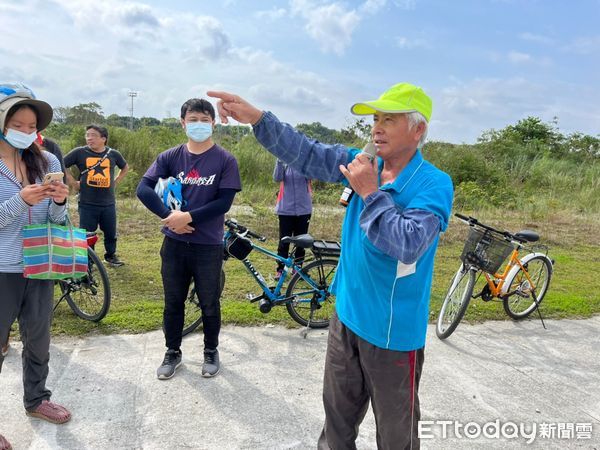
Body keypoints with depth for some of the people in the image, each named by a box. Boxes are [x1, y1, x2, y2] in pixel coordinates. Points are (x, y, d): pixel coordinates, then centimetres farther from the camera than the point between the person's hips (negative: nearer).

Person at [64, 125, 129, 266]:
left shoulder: (113, 154, 2)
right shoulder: (79, 152, -5)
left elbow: (125, 168, 21)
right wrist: (73, 182, -2)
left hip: (108, 203, 2)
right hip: (87, 204, -2)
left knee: (111, 233, 13)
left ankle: (111, 256, 34)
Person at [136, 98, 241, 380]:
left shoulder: (225, 160, -5)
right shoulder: (170, 157, 2)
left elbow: (224, 202, -12)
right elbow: (143, 189, -6)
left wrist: (189, 216, -19)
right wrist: (169, 215, -19)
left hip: (208, 245, -2)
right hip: (174, 243, 2)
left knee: (210, 304, 11)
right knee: (173, 302, 14)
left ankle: (211, 352, 32)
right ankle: (172, 353, 33)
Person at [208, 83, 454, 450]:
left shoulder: (434, 184, -17)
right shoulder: (363, 162, 0)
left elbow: (409, 245, -30)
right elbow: (308, 154, -7)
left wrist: (370, 192, -27)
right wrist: (255, 117, -16)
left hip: (393, 331, -5)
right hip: (347, 316, 6)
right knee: (337, 419, 24)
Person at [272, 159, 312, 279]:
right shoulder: (284, 163, 3)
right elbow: (277, 177, -14)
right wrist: (280, 160, -23)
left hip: (303, 209, 1)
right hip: (285, 209, 0)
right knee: (284, 241, 3)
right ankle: (280, 269, 13)